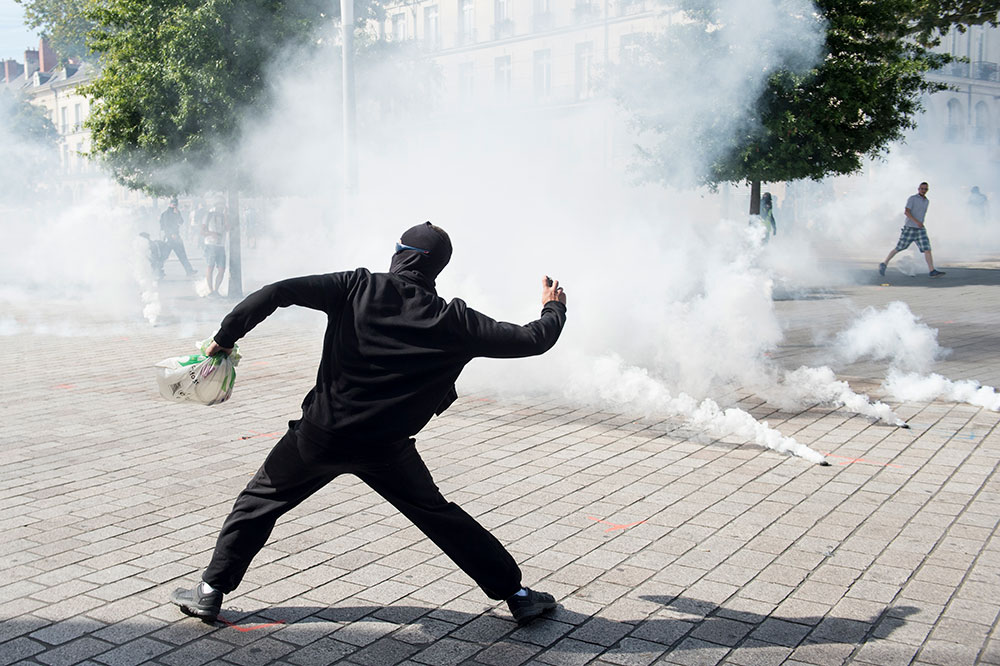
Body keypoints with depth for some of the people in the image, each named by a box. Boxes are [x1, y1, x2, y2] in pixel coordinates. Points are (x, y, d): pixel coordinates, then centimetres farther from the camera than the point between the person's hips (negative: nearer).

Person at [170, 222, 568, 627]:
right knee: (438, 515, 18)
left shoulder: (359, 287, -5)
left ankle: (211, 591, 24)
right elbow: (531, 340, 0)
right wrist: (554, 308, 21)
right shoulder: (453, 321, -4)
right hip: (386, 449, 1)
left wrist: (225, 337, 0)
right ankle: (516, 596, 22)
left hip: (320, 434, -1)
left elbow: (277, 292, -10)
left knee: (260, 500, 21)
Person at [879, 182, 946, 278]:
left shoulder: (927, 201, 14)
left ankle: (932, 271, -14)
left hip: (920, 229, 5)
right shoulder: (912, 198, -7)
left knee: (927, 249, -8)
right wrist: (916, 221, -27)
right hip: (909, 228, -5)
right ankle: (884, 265, 16)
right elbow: (906, 212, -18)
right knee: (899, 248, 1)